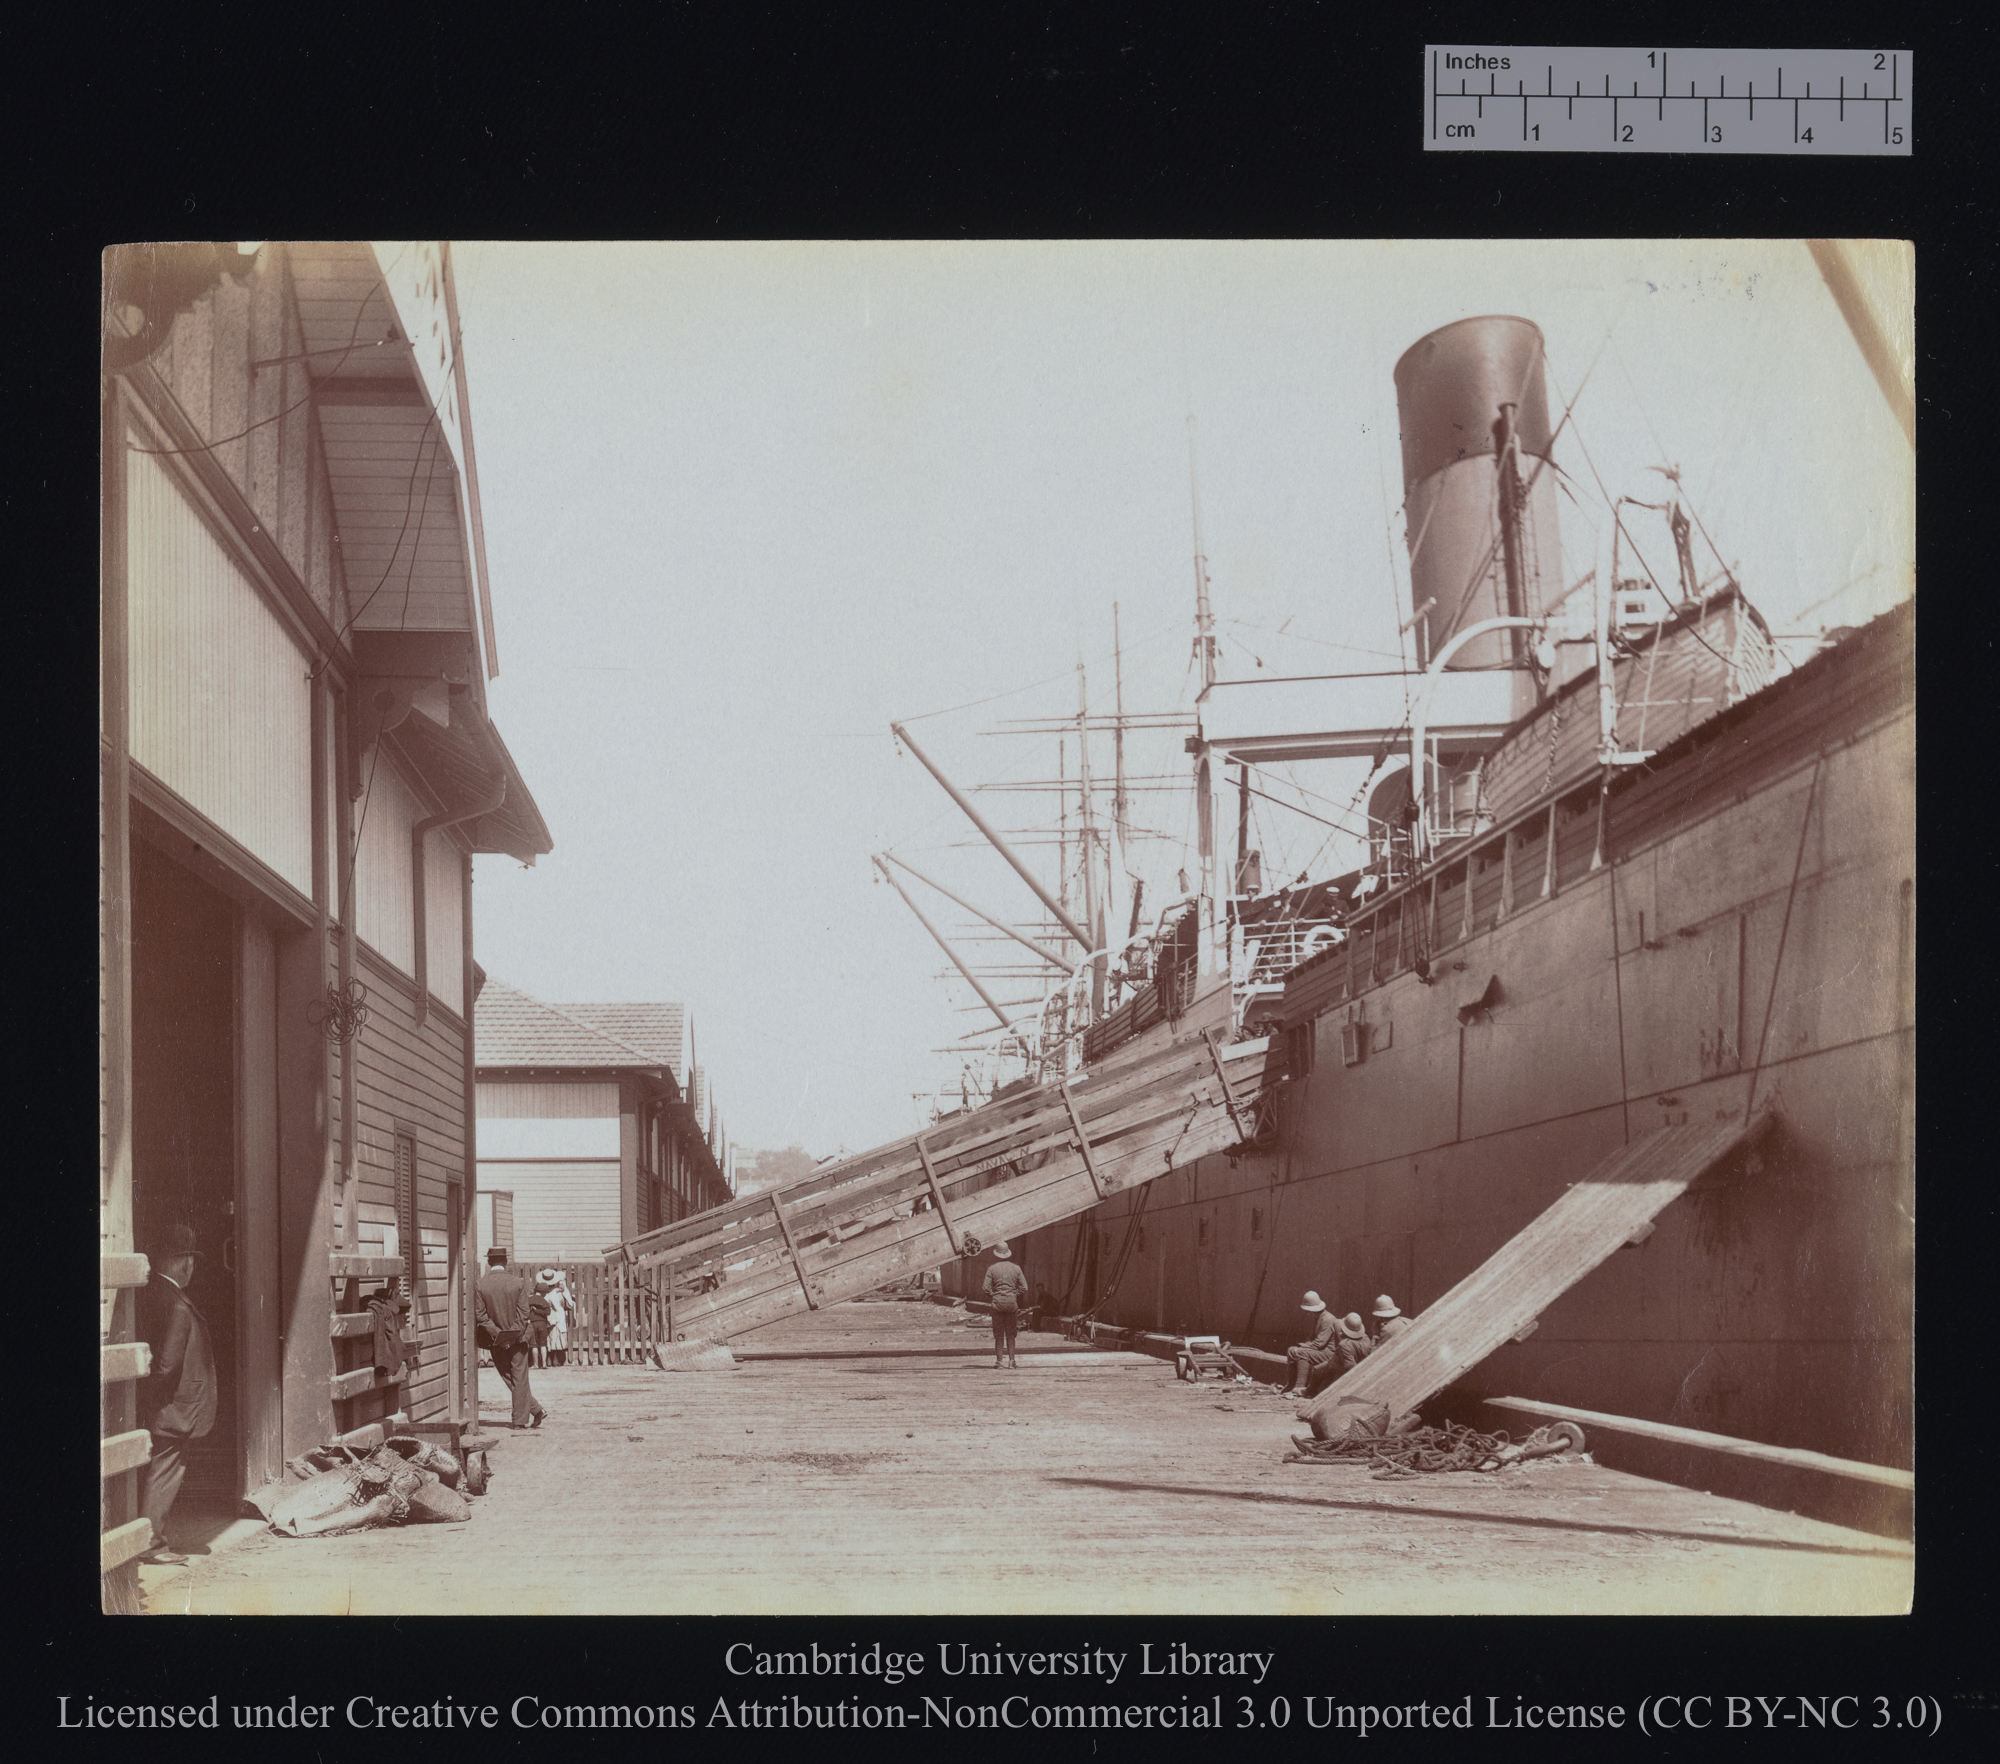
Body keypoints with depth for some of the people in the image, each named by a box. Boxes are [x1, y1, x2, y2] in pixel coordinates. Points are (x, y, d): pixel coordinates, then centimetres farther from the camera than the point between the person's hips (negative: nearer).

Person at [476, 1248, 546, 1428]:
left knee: (509, 1378, 11)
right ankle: (521, 1418, 9)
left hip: (496, 1339, 0)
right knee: (519, 1378, 7)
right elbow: (524, 1313, -9)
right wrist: (516, 1334, -4)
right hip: (518, 1337, 0)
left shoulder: (480, 1285, -8)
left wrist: (496, 1333, -7)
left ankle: (536, 1410, 10)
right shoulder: (518, 1282, -8)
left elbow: (480, 1315, -9)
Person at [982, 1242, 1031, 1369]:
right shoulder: (1016, 1268, 3)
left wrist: (993, 1297, 8)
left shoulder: (992, 1269, -3)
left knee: (998, 1334, 4)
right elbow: (1024, 1287, 1)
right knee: (1010, 1334, 10)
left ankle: (999, 1360, 1)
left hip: (997, 1302, -1)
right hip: (1012, 1302, 1)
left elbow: (987, 1288, -8)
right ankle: (1011, 1359, 3)